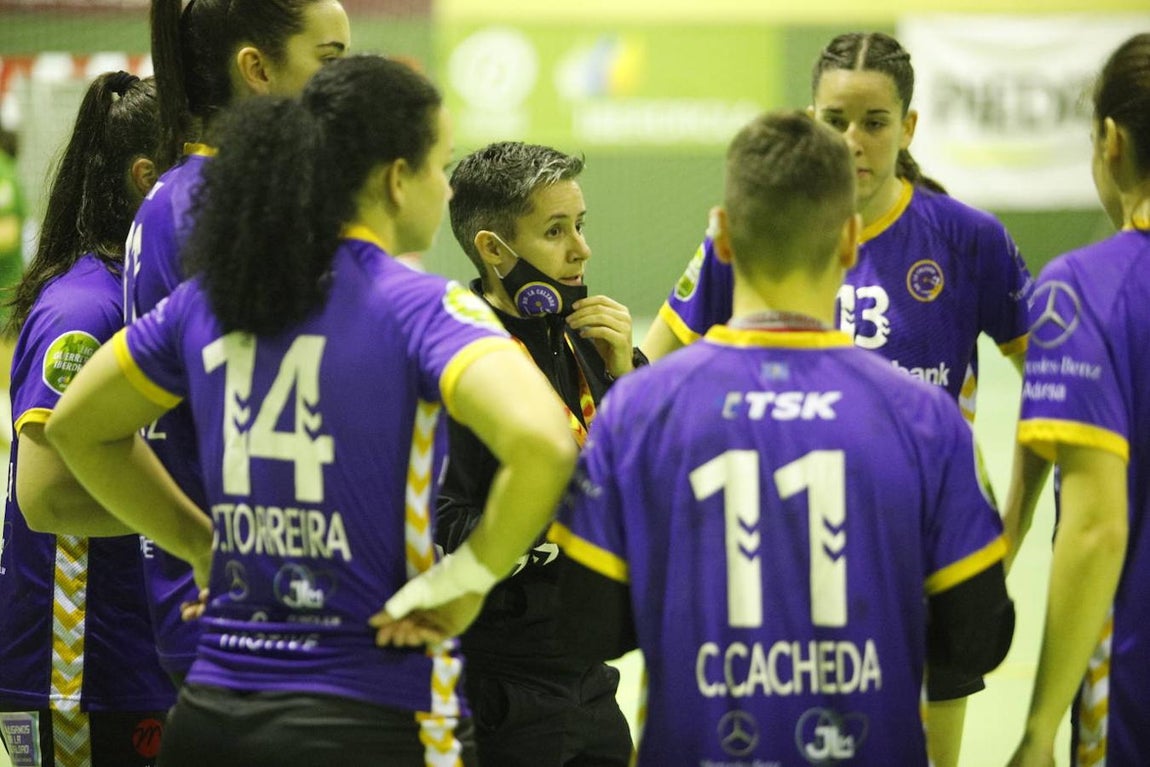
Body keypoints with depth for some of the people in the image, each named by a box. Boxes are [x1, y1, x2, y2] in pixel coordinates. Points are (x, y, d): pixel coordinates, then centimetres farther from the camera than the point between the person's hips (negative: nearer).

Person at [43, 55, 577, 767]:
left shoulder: (206, 300, 7)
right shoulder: (421, 308, -11)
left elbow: (78, 428, 21)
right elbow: (542, 443, -28)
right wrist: (464, 582, -14)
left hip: (212, 710, 6)